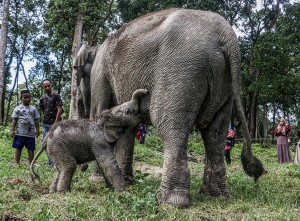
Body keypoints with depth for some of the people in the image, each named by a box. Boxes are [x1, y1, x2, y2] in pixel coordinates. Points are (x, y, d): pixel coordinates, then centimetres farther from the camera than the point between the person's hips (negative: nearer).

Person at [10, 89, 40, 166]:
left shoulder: (33, 109, 7)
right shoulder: (18, 109, 3)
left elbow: (36, 120, 8)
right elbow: (14, 120, 2)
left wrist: (37, 130, 3)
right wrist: (12, 130, -4)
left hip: (31, 133, 1)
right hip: (20, 133, -1)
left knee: (31, 148, 4)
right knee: (18, 148, 5)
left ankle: (31, 164, 13)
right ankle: (17, 163, 13)